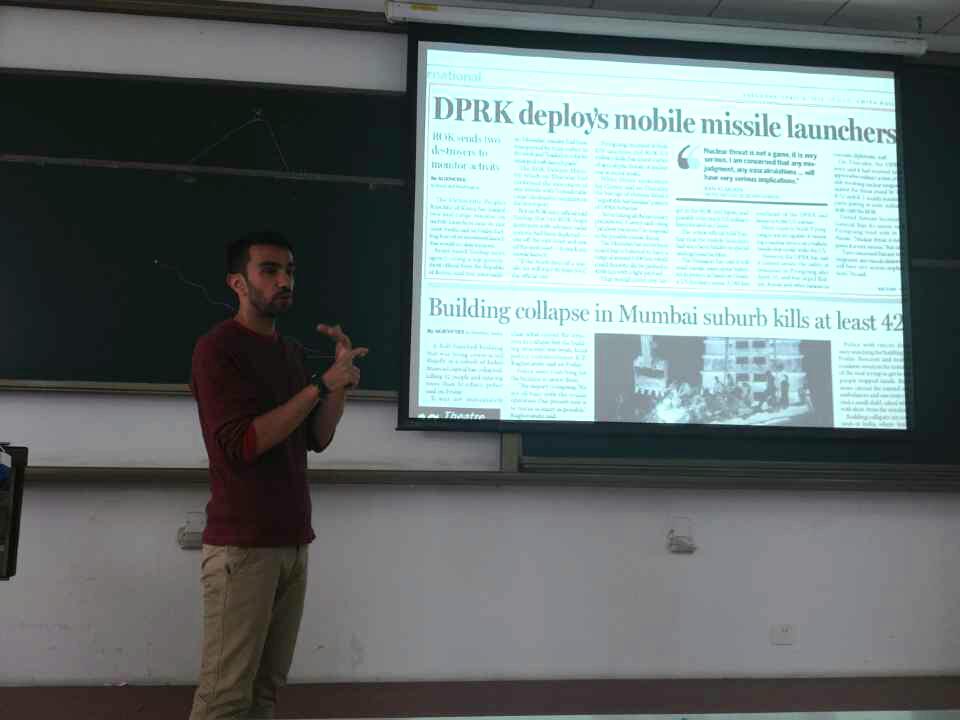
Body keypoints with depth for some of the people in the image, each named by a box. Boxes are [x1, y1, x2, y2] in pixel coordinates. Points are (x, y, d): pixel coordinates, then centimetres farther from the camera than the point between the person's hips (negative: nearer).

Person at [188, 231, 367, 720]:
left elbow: (316, 440, 10)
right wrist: (320, 386, -19)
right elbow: (239, 446, -19)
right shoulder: (218, 348, -9)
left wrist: (341, 377, -3)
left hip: (293, 542, 7)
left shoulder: (292, 352, 13)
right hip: (242, 545, -7)